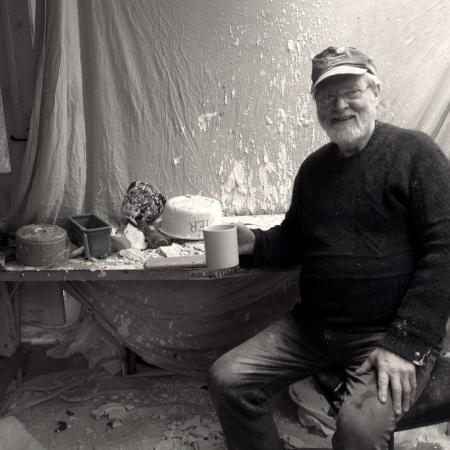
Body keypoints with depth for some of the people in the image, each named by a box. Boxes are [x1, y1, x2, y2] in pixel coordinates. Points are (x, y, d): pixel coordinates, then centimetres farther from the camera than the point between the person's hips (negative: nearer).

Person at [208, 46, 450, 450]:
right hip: (312, 326, 6)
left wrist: (405, 344, -18)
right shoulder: (313, 167, 12)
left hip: (391, 333, -5)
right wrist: (255, 243, -2)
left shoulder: (414, 153, -6)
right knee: (227, 379, -8)